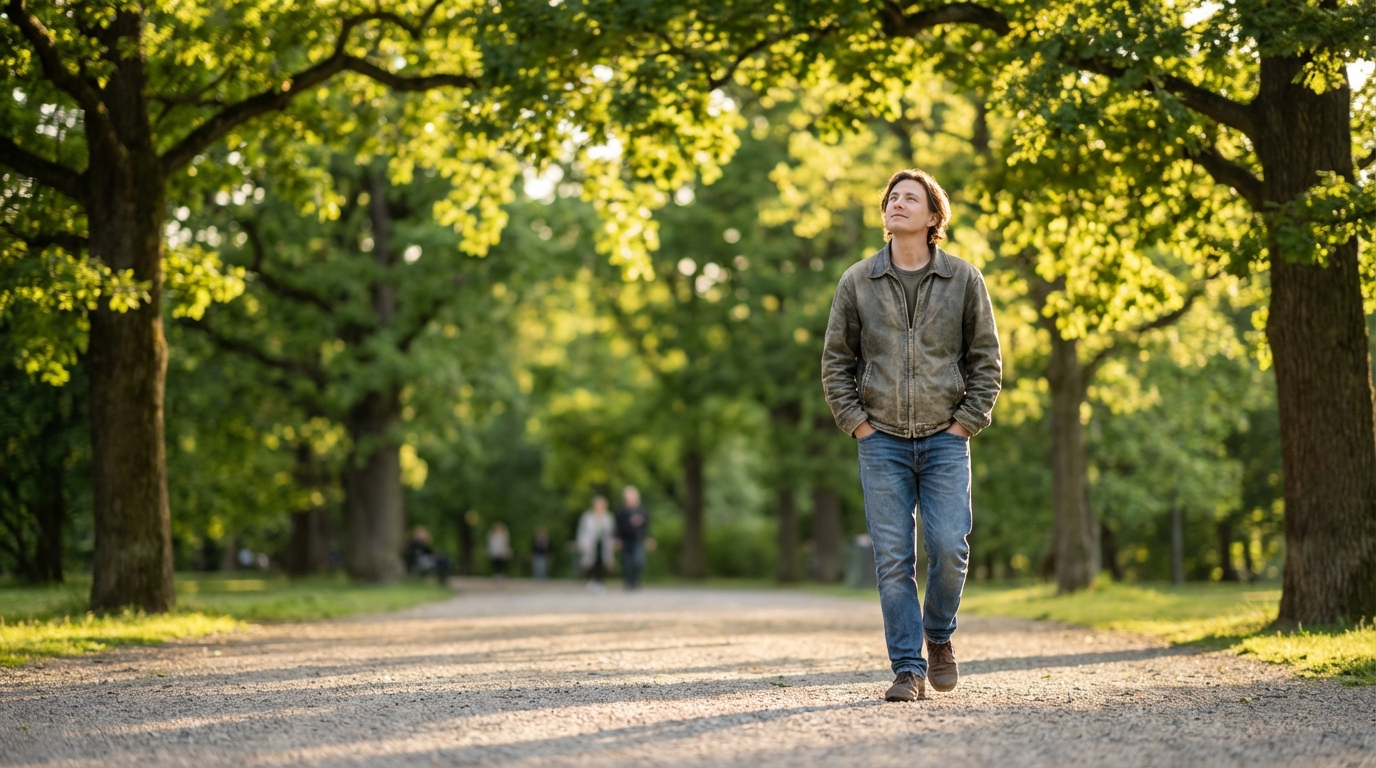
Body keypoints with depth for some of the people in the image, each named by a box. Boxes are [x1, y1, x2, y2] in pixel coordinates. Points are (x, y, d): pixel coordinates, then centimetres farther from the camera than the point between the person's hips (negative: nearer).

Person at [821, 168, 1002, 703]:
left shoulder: (964, 280, 4)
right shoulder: (856, 283, 6)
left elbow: (986, 360, 6)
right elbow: (835, 361, 9)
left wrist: (965, 422, -2)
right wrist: (857, 423, 0)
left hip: (945, 439, -1)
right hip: (882, 440, 1)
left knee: (949, 548, -8)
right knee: (893, 559, -3)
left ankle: (939, 636, 19)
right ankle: (908, 670, 2)